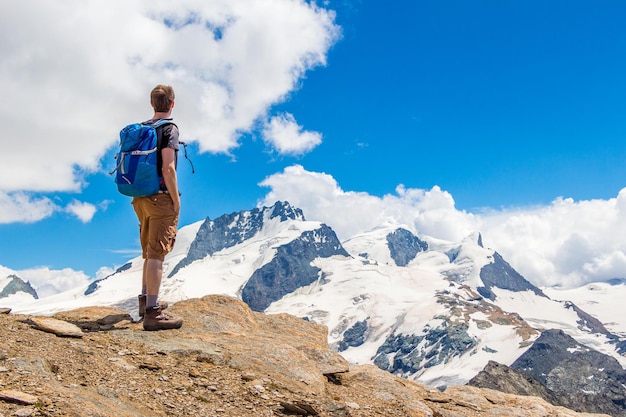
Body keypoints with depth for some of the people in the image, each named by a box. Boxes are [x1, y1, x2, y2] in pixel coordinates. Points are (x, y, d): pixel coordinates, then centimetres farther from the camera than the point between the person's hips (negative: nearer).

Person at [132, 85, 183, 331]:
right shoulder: (169, 128, -10)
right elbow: (168, 169, -18)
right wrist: (176, 200, -12)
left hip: (141, 199, 8)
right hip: (161, 198, -8)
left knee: (149, 252, 19)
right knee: (157, 254, -8)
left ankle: (145, 300, 30)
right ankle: (152, 312, -7)